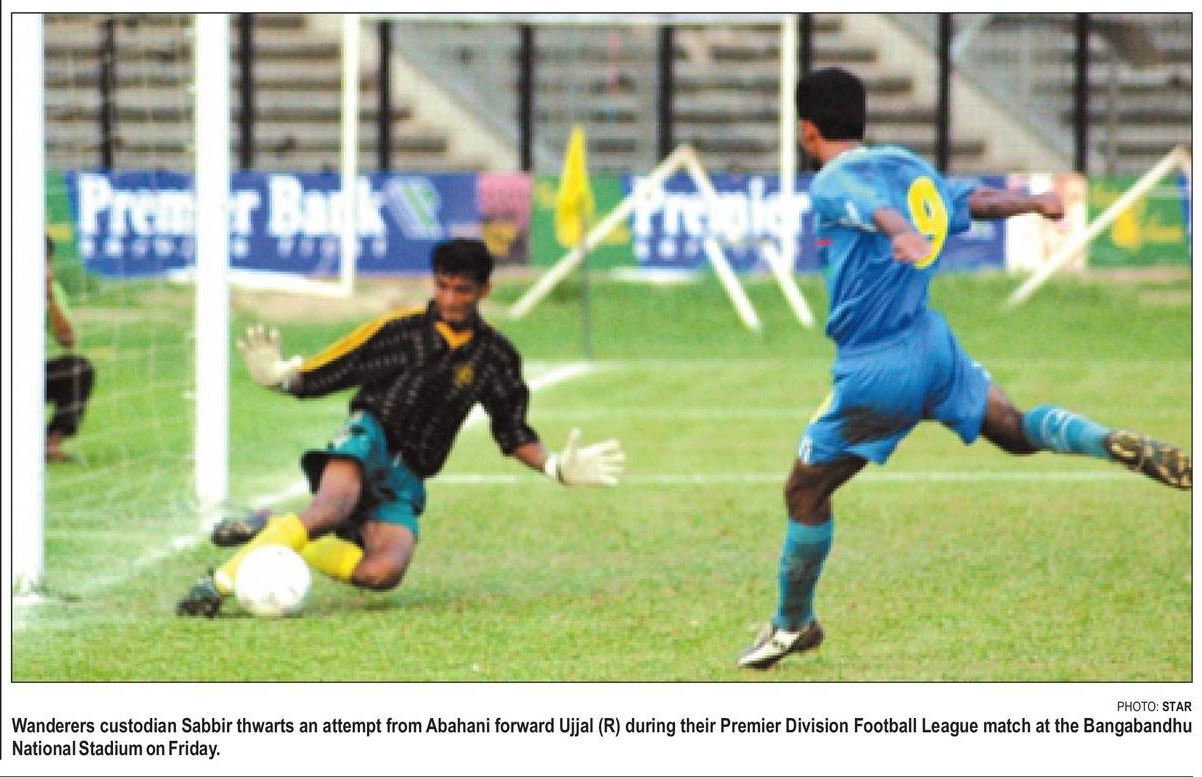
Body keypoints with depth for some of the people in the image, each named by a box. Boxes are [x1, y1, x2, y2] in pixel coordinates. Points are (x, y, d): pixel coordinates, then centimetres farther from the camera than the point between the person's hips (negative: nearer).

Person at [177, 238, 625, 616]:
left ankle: (271, 533, -12)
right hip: (369, 435, -3)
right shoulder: (401, 330, 1)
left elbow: (512, 433, 21)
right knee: (333, 508, -40)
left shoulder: (496, 358, 9)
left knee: (385, 572, -28)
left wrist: (556, 468, 6)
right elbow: (318, 378, 2)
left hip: (405, 479, 3)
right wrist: (277, 377, -18)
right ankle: (220, 582, -40)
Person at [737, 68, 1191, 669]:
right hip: (934, 346, 6)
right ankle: (1119, 446, -11)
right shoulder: (905, 165, 8)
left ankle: (792, 626, 20)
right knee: (1017, 429, 17)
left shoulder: (831, 183, -13)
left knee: (805, 491, 9)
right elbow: (973, 201, 20)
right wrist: (1036, 203, 40)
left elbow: (877, 206, -35)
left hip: (874, 371, -6)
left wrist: (904, 235, -58)